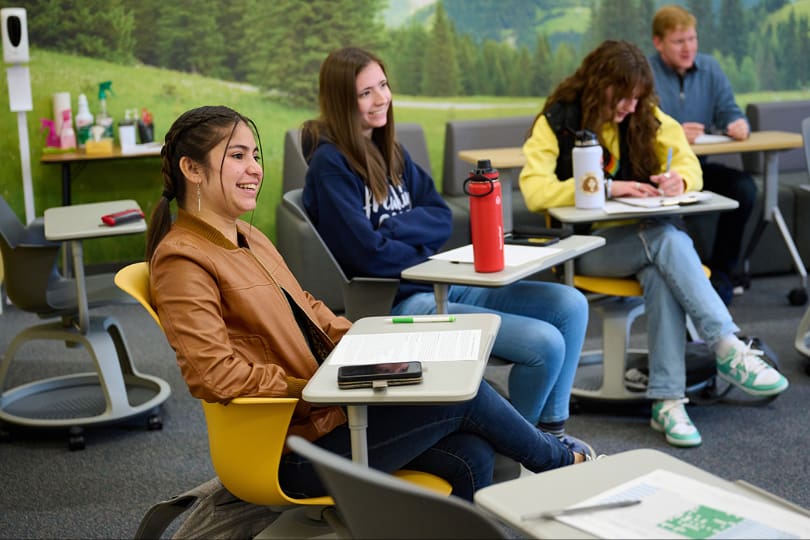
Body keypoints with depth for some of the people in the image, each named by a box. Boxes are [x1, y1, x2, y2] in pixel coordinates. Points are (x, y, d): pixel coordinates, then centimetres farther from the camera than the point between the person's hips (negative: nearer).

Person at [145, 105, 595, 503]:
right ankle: (559, 460, 18)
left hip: (325, 407, 9)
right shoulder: (182, 260, -16)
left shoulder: (247, 237, 14)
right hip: (293, 449, -9)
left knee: (469, 455, -9)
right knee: (461, 392, -8)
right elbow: (215, 375, -25)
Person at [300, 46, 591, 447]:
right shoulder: (330, 163, -11)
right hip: (398, 304, -9)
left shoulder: (390, 151, 15)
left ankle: (551, 430, 10)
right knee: (545, 343, -20)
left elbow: (441, 218, 8)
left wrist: (394, 227, -11)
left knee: (571, 306, -1)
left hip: (441, 284, 9)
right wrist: (425, 256, -3)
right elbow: (365, 252, -17)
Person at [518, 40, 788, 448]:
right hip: (585, 247, -4)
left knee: (660, 271, -34)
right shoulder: (556, 122, -4)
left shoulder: (646, 118, 10)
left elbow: (689, 164, 11)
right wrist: (606, 188, -25)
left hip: (643, 237, 4)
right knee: (666, 238, -34)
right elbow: (535, 190, -17)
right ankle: (728, 348, -37)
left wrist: (678, 180, -14)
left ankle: (667, 400, -38)